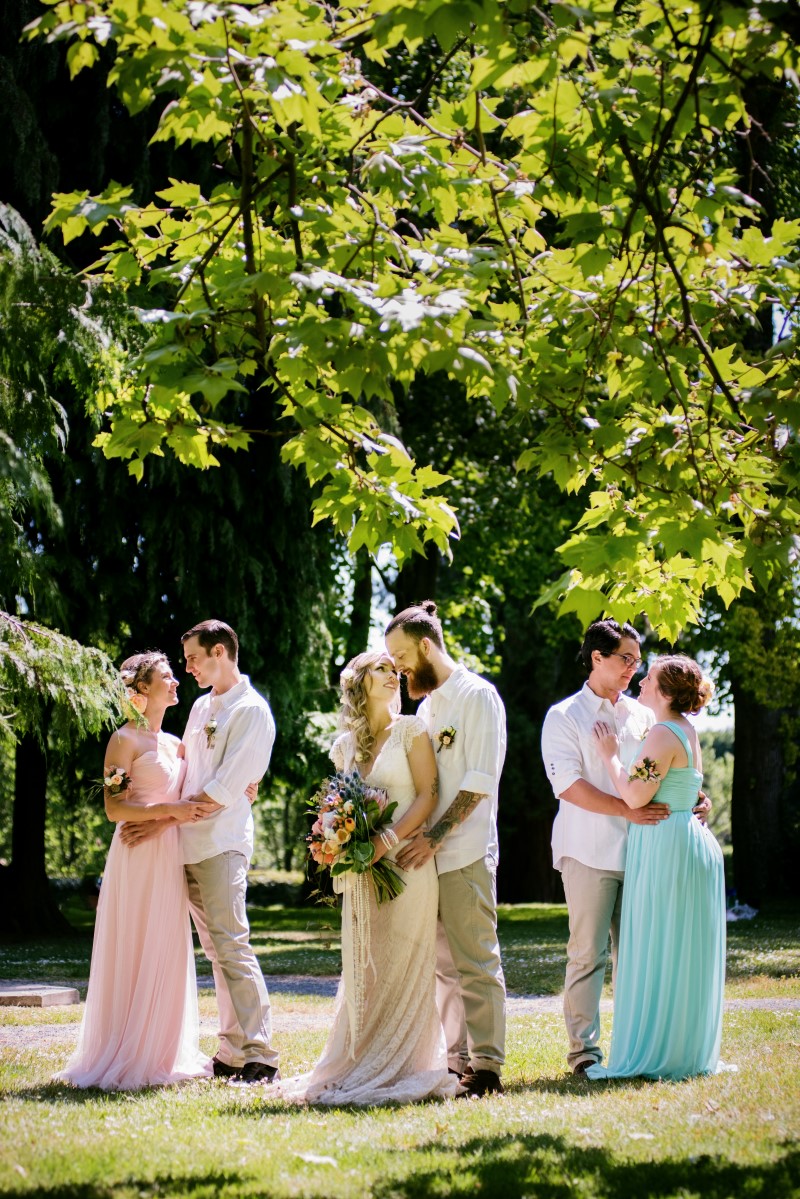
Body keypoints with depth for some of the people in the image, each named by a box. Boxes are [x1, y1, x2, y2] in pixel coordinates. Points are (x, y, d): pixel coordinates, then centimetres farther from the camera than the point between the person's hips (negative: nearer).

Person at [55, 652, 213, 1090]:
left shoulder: (175, 743, 17)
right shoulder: (125, 739, -5)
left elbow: (187, 799, 19)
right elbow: (114, 808, -12)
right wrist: (170, 811, -20)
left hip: (170, 857, 7)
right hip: (138, 857, -7)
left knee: (168, 955, 7)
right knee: (134, 954, -6)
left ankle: (162, 1053, 12)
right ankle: (125, 1058, -2)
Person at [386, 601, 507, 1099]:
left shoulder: (478, 695, -6)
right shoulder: (427, 705, 19)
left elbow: (480, 782, -14)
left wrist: (436, 836, -20)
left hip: (465, 853, -8)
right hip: (428, 854, 8)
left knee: (476, 962, -6)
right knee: (444, 963, 9)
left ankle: (487, 1066, -4)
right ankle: (457, 1059, 13)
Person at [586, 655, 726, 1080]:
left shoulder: (664, 735, -15)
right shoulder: (686, 732, 15)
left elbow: (634, 795, -20)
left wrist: (609, 754, -7)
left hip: (666, 849, -10)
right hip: (691, 845, 10)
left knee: (659, 952, -5)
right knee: (684, 956, 12)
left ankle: (658, 1056, -1)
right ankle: (690, 1052, 16)